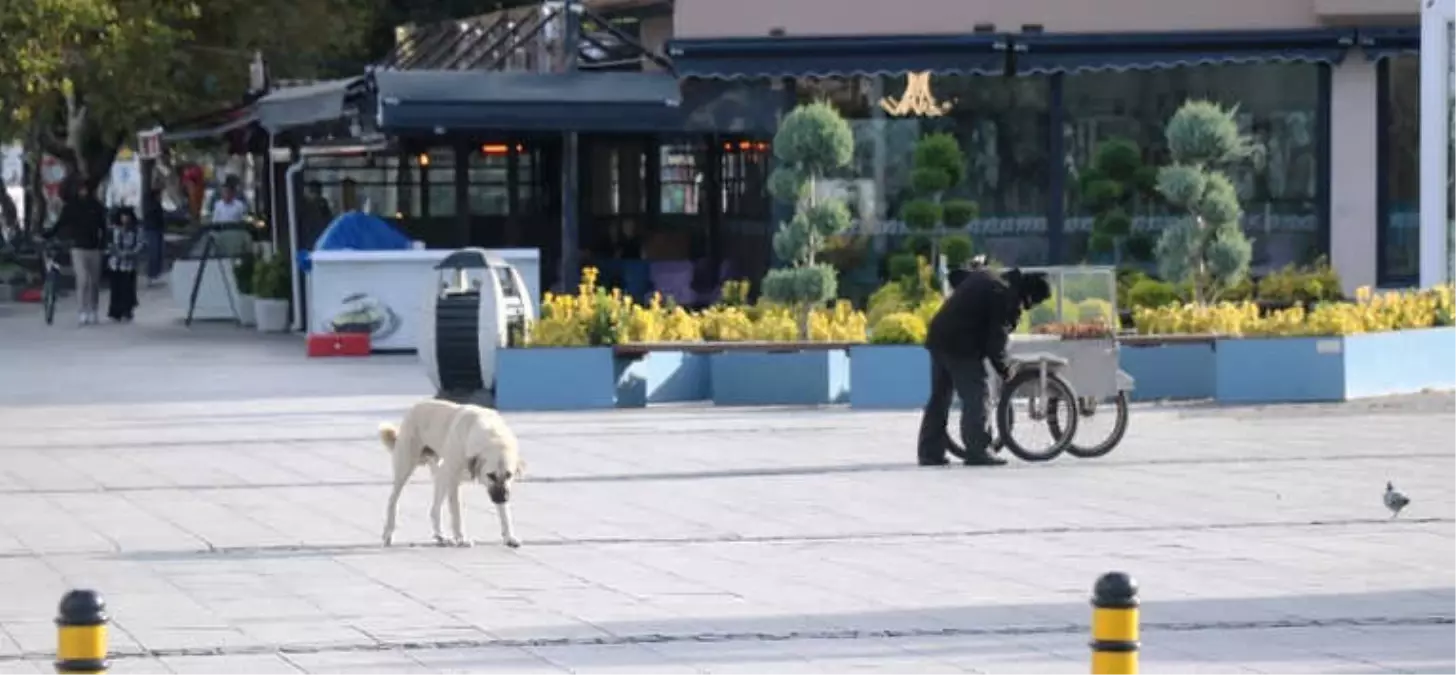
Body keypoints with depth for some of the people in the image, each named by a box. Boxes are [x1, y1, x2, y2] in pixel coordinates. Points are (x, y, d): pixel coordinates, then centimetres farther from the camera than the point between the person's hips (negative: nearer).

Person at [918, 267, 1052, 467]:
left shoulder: (983, 277, 15)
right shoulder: (1008, 298, -11)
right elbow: (997, 337, -13)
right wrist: (1003, 368, 1)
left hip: (938, 338, 9)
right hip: (962, 346, -9)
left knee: (939, 396, 15)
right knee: (975, 397, -3)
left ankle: (930, 451, 18)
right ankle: (978, 451, -5)